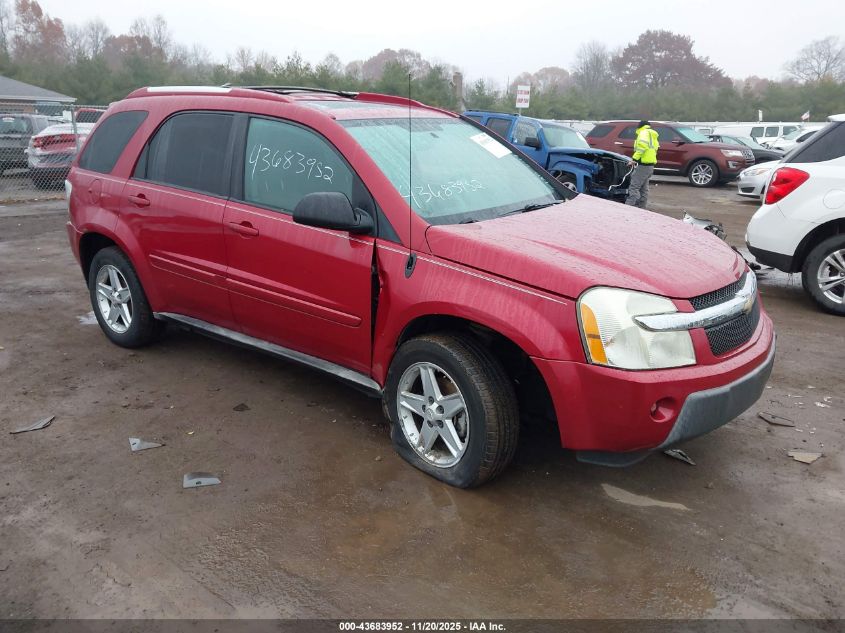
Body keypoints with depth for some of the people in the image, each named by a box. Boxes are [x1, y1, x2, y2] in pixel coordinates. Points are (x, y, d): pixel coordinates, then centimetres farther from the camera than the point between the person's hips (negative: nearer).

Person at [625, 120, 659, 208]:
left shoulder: (644, 133, -5)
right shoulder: (652, 136, 25)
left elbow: (642, 145, -23)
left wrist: (635, 158, -23)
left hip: (643, 165, -10)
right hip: (650, 165, 10)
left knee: (634, 187, -15)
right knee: (643, 189, 14)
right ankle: (641, 208, 19)